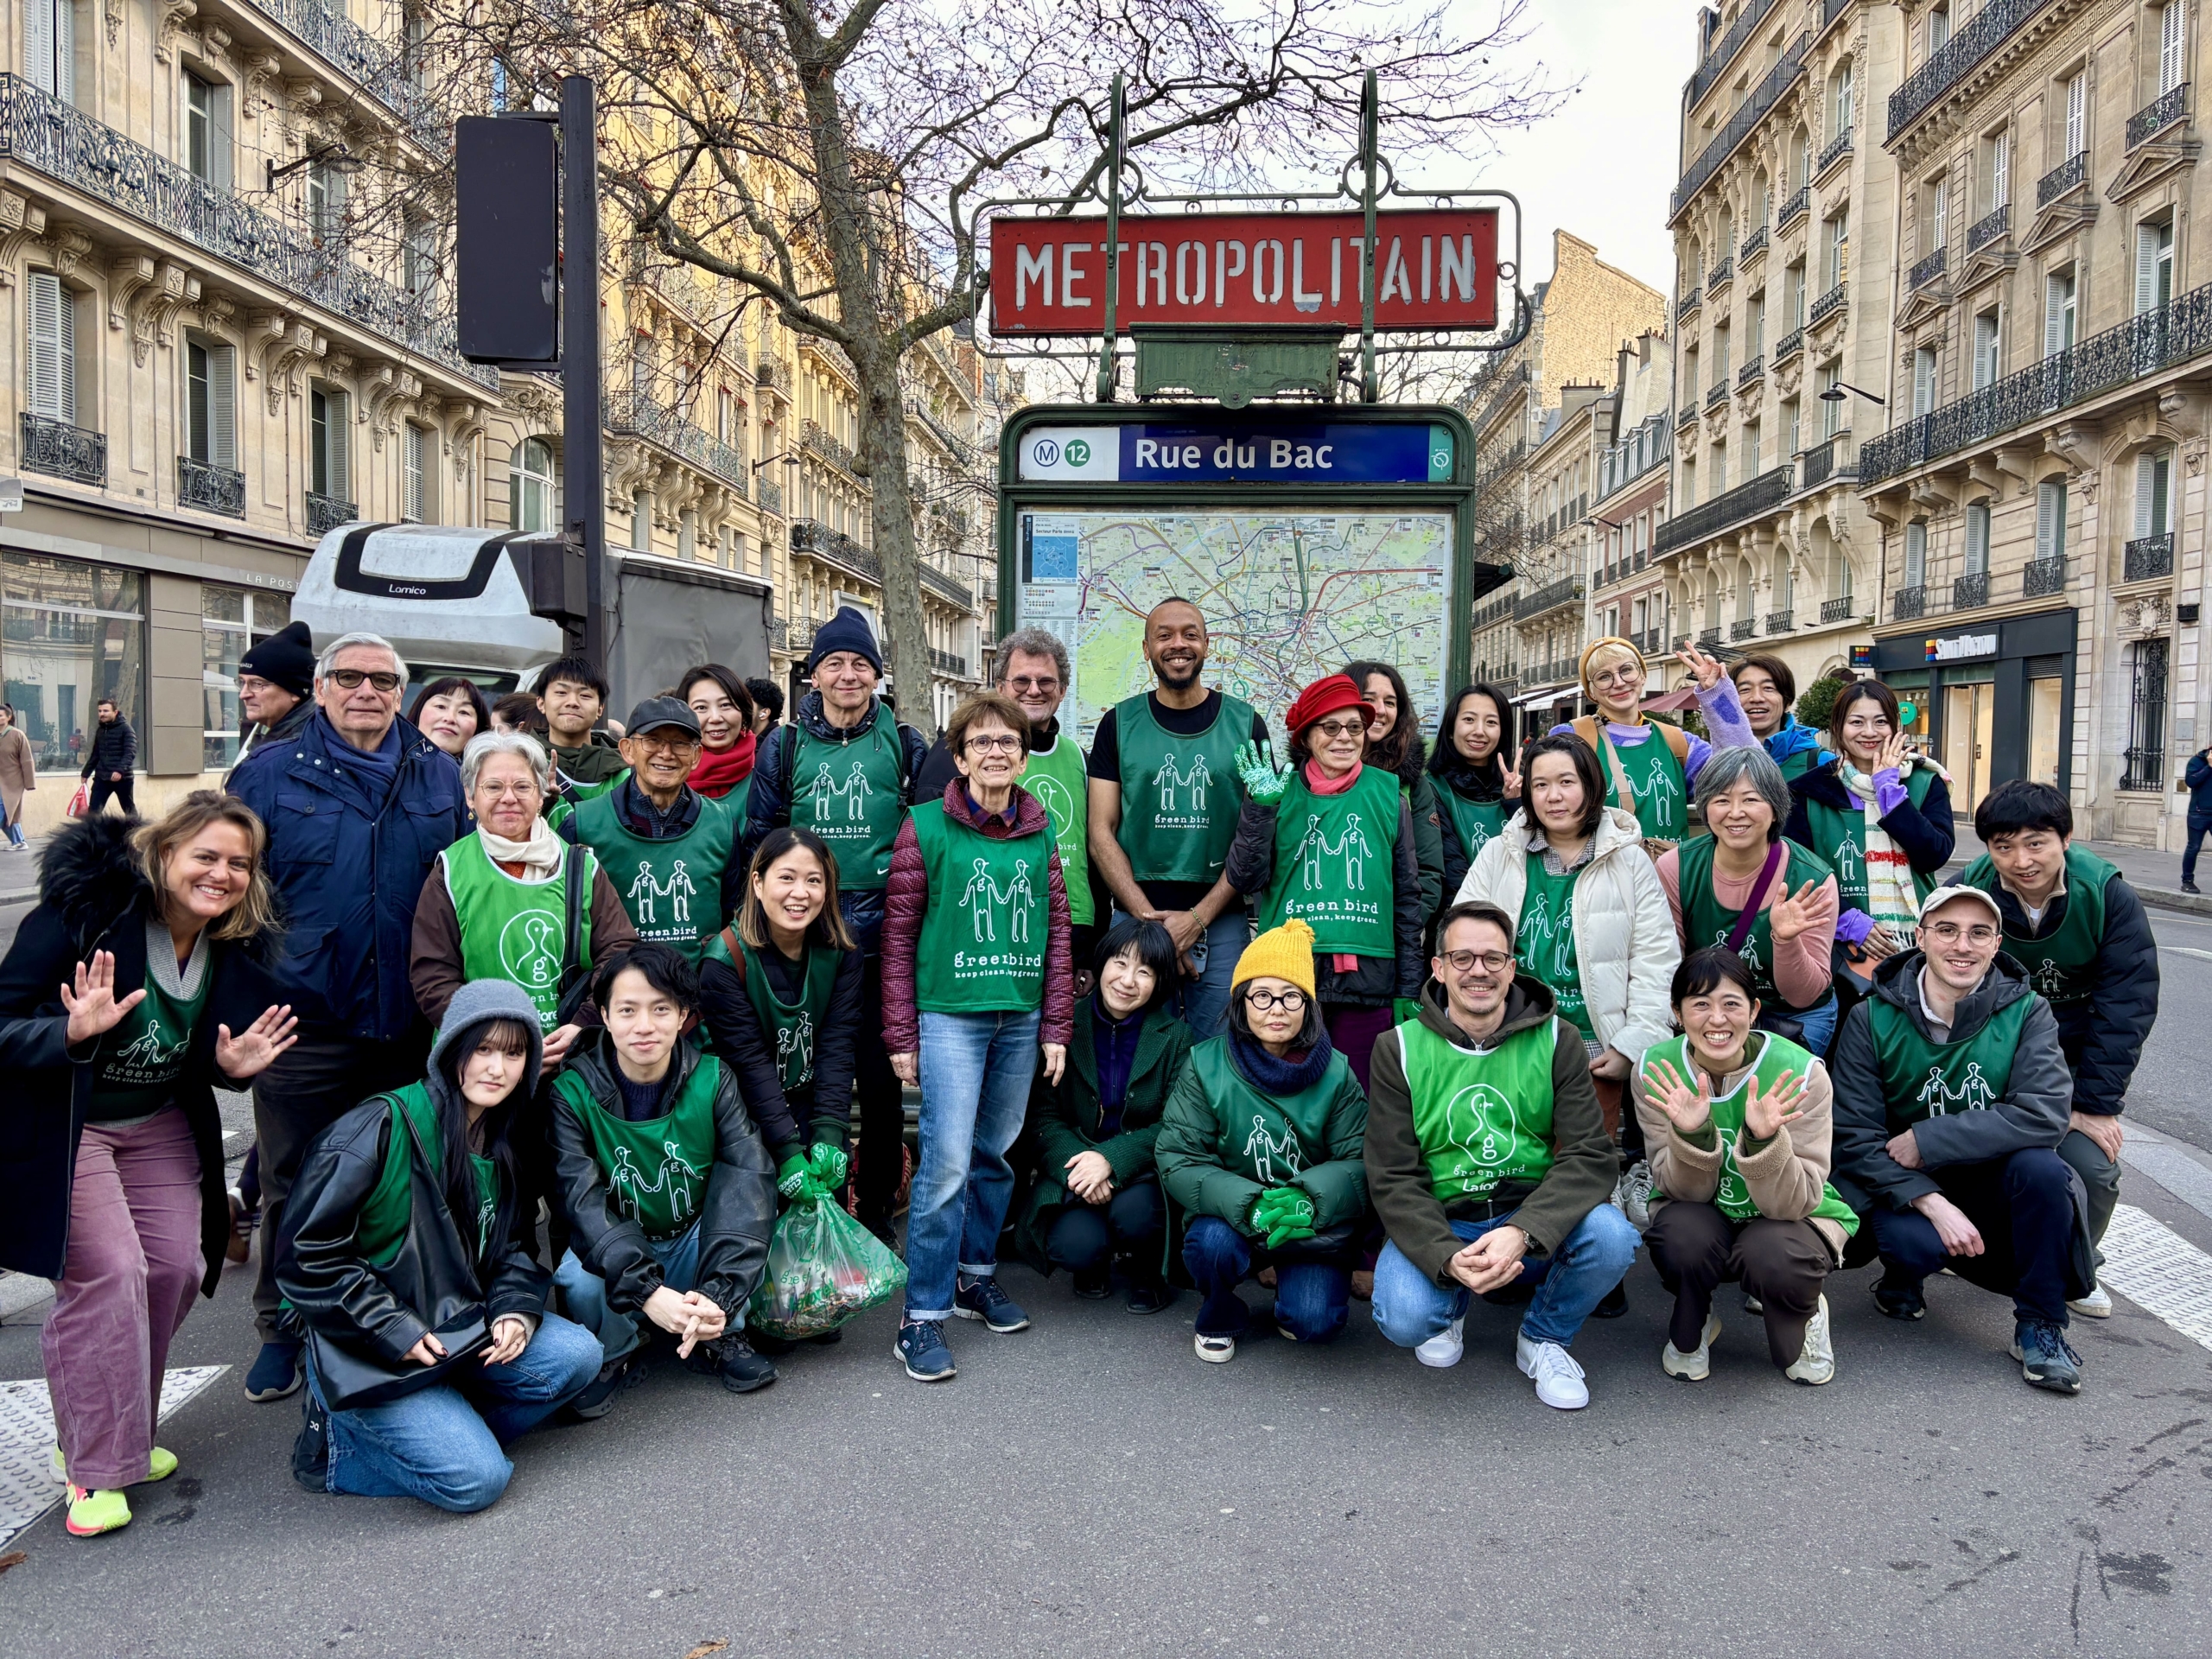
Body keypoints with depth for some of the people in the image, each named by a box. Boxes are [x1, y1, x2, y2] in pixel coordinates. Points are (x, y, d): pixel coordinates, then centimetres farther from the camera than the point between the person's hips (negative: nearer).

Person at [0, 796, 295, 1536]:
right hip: (59, 1127, -6)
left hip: (156, 1127, 6)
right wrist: (73, 1032, -41)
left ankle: (119, 1432, 23)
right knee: (108, 1271, -16)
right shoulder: (87, 912, -23)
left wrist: (234, 1065, -14)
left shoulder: (235, 948, -5)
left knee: (176, 1267, 0)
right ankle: (93, 1466, -1)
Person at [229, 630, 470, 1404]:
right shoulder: (269, 773, 1)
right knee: (294, 1184, 8)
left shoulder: (439, 776, 8)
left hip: (411, 1023, 2)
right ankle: (283, 1329, 26)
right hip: (304, 1022, -2)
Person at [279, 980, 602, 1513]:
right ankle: (339, 1441, 3)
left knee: (577, 1356, -15)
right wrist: (393, 1331, -19)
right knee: (477, 1479, -19)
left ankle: (447, 1430, -1)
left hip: (461, 1326, 7)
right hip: (367, 1352, -7)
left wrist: (517, 1307, -9)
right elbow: (305, 1255, -18)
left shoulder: (503, 1144, 6)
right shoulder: (380, 1129, -18)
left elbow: (512, 1246, 12)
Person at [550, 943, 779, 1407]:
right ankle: (614, 1352, 2)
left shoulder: (712, 1080, -11)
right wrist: (649, 1294, -40)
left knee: (748, 1221, -28)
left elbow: (745, 1184, -23)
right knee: (579, 1277, -33)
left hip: (695, 1244, 1)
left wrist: (720, 1294, -38)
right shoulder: (572, 1091, -15)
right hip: (614, 1256, -1)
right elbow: (582, 1204, -25)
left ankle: (719, 1339, -1)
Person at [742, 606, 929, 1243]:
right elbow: (759, 840, 10)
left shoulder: (905, 744, 5)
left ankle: (876, 1209, 21)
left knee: (881, 1081, 6)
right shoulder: (784, 746, 6)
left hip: (884, 943, 0)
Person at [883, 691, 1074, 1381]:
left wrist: (1055, 1026, 7)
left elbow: (1057, 930, 11)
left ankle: (977, 1277, 30)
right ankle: (923, 1314, 1)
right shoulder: (926, 827, -3)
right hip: (949, 1013, -4)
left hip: (1021, 1016, 4)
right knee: (947, 1162, -9)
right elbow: (898, 935, -3)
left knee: (996, 1154, 13)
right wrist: (901, 1034, -4)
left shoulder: (1039, 831, 8)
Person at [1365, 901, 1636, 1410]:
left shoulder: (1556, 1041, -2)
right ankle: (1452, 1304, 12)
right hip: (1439, 1225, -1)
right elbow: (1393, 1179, -9)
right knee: (1404, 1318, -29)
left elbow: (1591, 1156, -12)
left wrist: (1522, 1232, -30)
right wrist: (1448, 1258, -28)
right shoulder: (1400, 1050, -4)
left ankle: (1543, 1338, 4)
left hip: (1535, 1220, 1)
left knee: (1611, 1235, -29)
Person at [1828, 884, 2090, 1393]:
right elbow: (1854, 1137, -13)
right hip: (1906, 1188, -1)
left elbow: (2044, 1115, -22)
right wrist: (1932, 1203, -27)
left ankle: (2039, 1327, -9)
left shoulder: (2027, 1012, -8)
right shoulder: (1872, 1020, -10)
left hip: (1996, 1182, 1)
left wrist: (1927, 1140, -25)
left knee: (2042, 1165, -30)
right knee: (1914, 1242, -33)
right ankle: (1901, 1276, 8)